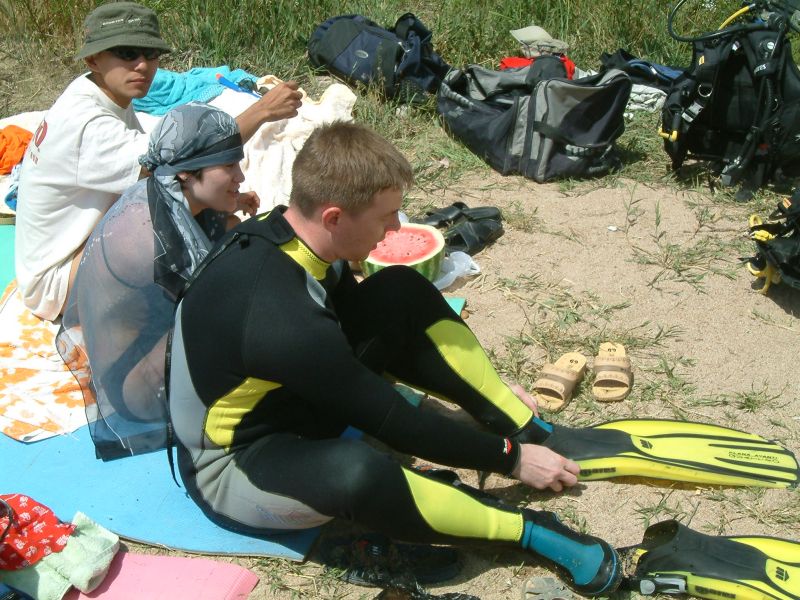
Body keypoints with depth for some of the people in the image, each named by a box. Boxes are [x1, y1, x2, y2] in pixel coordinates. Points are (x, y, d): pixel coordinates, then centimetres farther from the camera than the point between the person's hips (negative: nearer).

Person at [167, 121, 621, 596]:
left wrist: (485, 391, 6)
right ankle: (531, 531, -20)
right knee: (355, 471, -43)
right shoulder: (283, 318, -37)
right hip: (235, 464, -9)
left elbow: (377, 338, 5)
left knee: (404, 294, -5)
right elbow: (395, 423, -25)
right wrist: (509, 458, -14)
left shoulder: (284, 236, -11)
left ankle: (534, 434, -2)